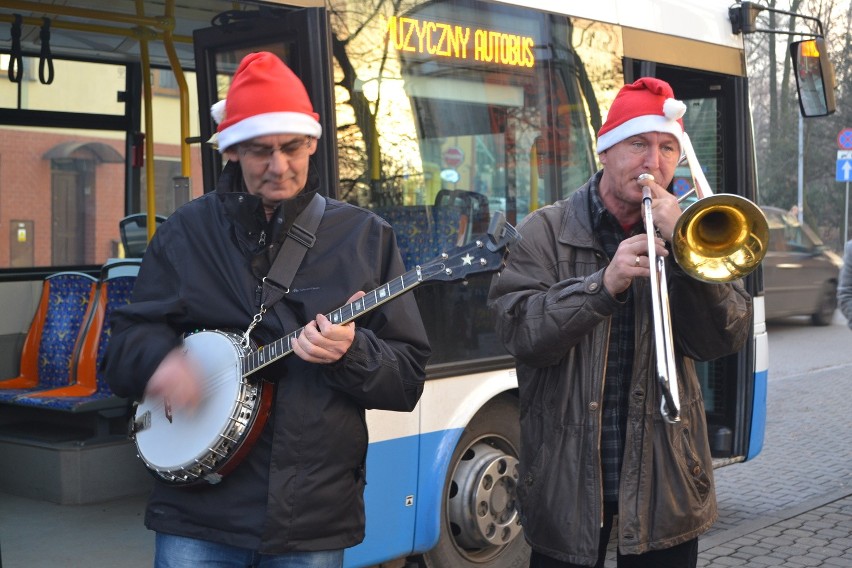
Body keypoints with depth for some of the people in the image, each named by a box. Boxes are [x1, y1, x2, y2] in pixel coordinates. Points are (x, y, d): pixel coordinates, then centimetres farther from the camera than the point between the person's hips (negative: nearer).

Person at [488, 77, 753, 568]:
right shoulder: (546, 231, -1)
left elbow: (725, 339, -6)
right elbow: (521, 333, -13)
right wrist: (604, 284, -26)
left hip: (662, 481, 2)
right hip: (568, 481, -2)